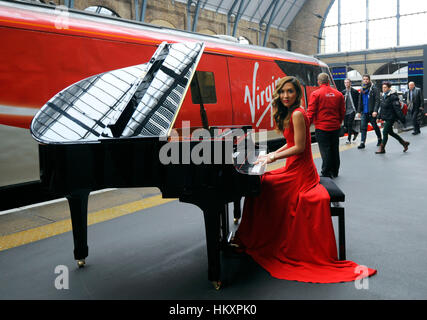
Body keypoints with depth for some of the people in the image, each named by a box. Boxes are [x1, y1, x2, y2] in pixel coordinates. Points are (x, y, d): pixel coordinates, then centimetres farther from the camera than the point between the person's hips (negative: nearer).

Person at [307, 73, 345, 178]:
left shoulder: (315, 94, -9)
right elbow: (343, 111, 11)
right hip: (335, 127, 5)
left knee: (325, 151, -1)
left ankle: (326, 173, 4)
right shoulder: (338, 94, 5)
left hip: (322, 127, -5)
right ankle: (334, 172, 24)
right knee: (335, 150, 13)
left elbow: (311, 112, -11)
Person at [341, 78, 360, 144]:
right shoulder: (343, 92, 8)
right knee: (346, 125, 5)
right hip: (345, 111, 5)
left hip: (352, 110, -4)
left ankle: (349, 139, -2)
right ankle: (355, 133, 31)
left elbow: (358, 101, -1)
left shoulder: (355, 91, -2)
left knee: (349, 124, -10)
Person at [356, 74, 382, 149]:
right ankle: (362, 143, -3)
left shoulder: (374, 89, -7)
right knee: (363, 127, -2)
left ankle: (379, 139, 29)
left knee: (375, 126, 10)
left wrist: (375, 111, -22)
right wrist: (359, 111, 12)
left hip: (371, 112, -5)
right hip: (364, 112, 5)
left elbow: (377, 101, -13)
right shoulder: (362, 90, 11)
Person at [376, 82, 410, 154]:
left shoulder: (393, 96, -17)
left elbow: (397, 109, -20)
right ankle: (404, 143, 31)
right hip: (386, 118, 9)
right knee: (390, 132, 17)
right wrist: (380, 117, 20)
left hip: (391, 117, -9)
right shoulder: (383, 96, 10)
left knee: (385, 132, -6)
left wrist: (402, 118, -21)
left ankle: (382, 148, 4)